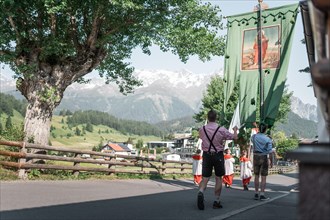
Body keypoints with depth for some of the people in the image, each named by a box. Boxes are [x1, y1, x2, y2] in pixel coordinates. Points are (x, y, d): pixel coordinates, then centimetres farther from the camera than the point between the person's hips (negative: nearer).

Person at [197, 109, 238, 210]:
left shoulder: (202, 129, -3)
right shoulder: (221, 129, -10)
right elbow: (234, 137, -1)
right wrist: (235, 130, 21)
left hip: (206, 155, 2)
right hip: (218, 155, -2)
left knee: (205, 178, 6)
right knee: (218, 178, 10)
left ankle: (200, 192, -23)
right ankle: (216, 201, 13)